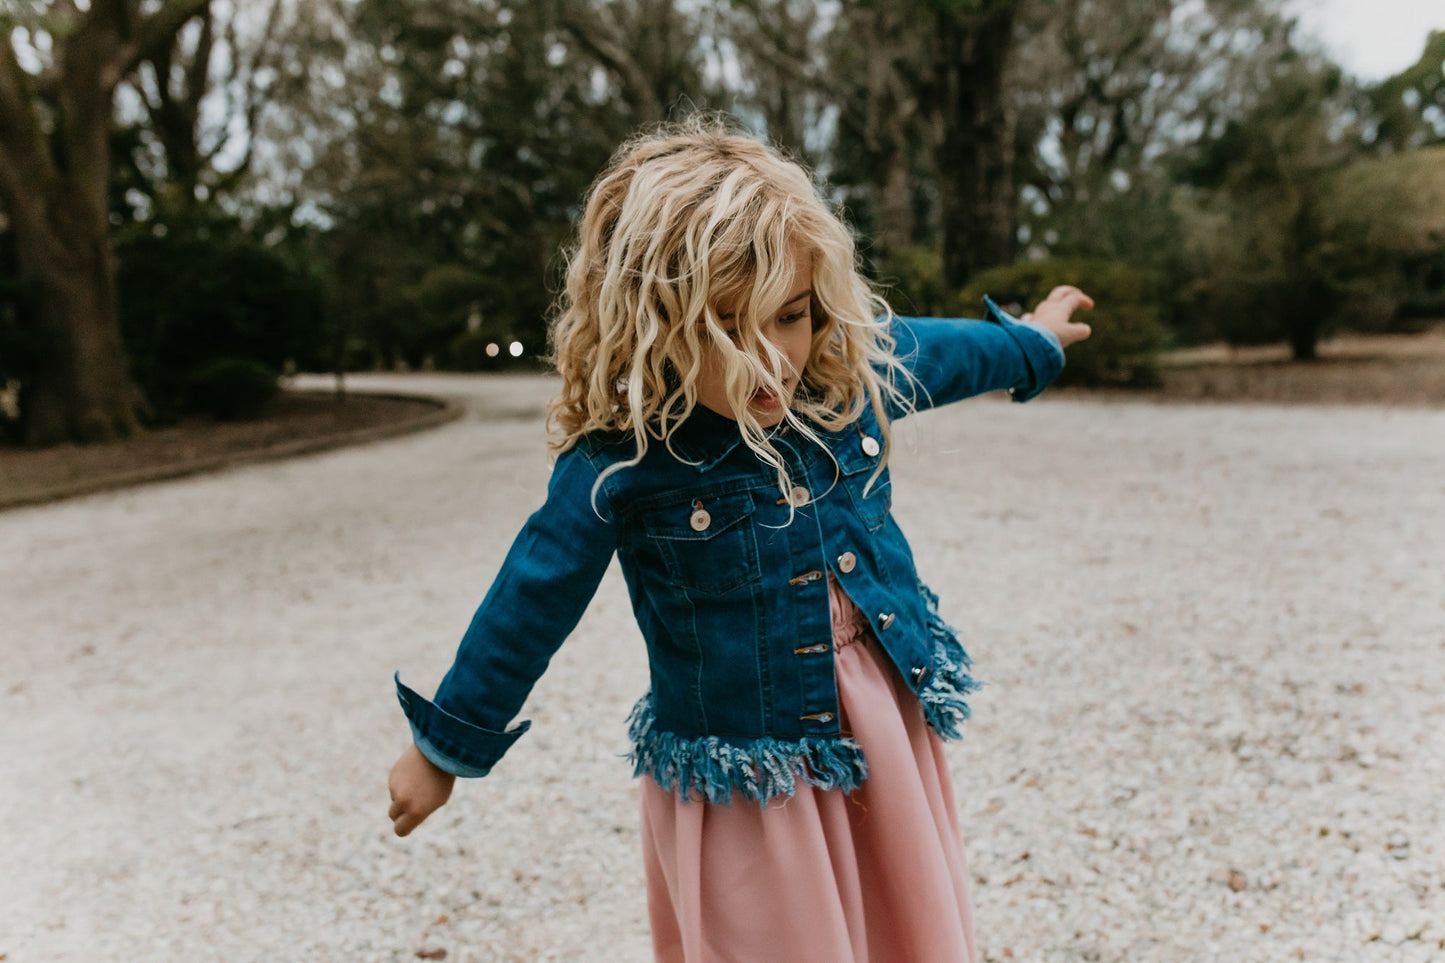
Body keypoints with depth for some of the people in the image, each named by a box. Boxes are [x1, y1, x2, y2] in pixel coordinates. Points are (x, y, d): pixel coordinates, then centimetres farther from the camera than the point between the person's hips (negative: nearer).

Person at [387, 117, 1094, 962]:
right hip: (744, 770, -4)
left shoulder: (858, 369, -8)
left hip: (888, 727, 5)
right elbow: (530, 604, -10)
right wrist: (445, 748, 1)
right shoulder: (622, 457, -20)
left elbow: (944, 350, 15)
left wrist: (1034, 341, 34)